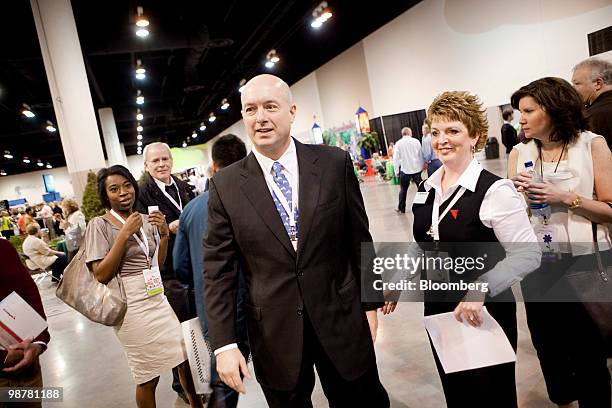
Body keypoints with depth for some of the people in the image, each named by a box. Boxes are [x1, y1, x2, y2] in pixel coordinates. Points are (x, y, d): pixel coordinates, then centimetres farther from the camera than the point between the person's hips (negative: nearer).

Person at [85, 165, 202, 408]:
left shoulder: (146, 219, 6)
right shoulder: (99, 225, -8)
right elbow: (101, 275, -16)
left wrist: (164, 234, -5)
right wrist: (124, 234, -20)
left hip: (160, 298, 5)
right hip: (133, 306, -5)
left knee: (188, 359, 10)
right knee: (148, 377, 7)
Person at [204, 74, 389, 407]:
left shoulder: (335, 163, -5)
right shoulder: (225, 186, -5)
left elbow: (359, 240, 2)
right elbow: (218, 271, -4)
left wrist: (369, 304, 6)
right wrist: (224, 344, -7)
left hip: (342, 323, 1)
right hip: (274, 336, 0)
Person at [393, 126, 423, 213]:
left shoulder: (398, 143, -4)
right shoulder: (416, 141, 0)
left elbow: (396, 158, -7)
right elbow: (421, 155, 3)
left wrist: (396, 171, -1)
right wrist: (422, 166, 15)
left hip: (405, 169, -1)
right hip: (417, 169, 1)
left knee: (403, 189, 10)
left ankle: (401, 208, 16)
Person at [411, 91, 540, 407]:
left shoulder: (494, 190, -17)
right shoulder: (426, 189, 3)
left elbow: (528, 254, -19)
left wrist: (480, 290, -29)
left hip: (483, 313, -5)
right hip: (437, 307, 6)